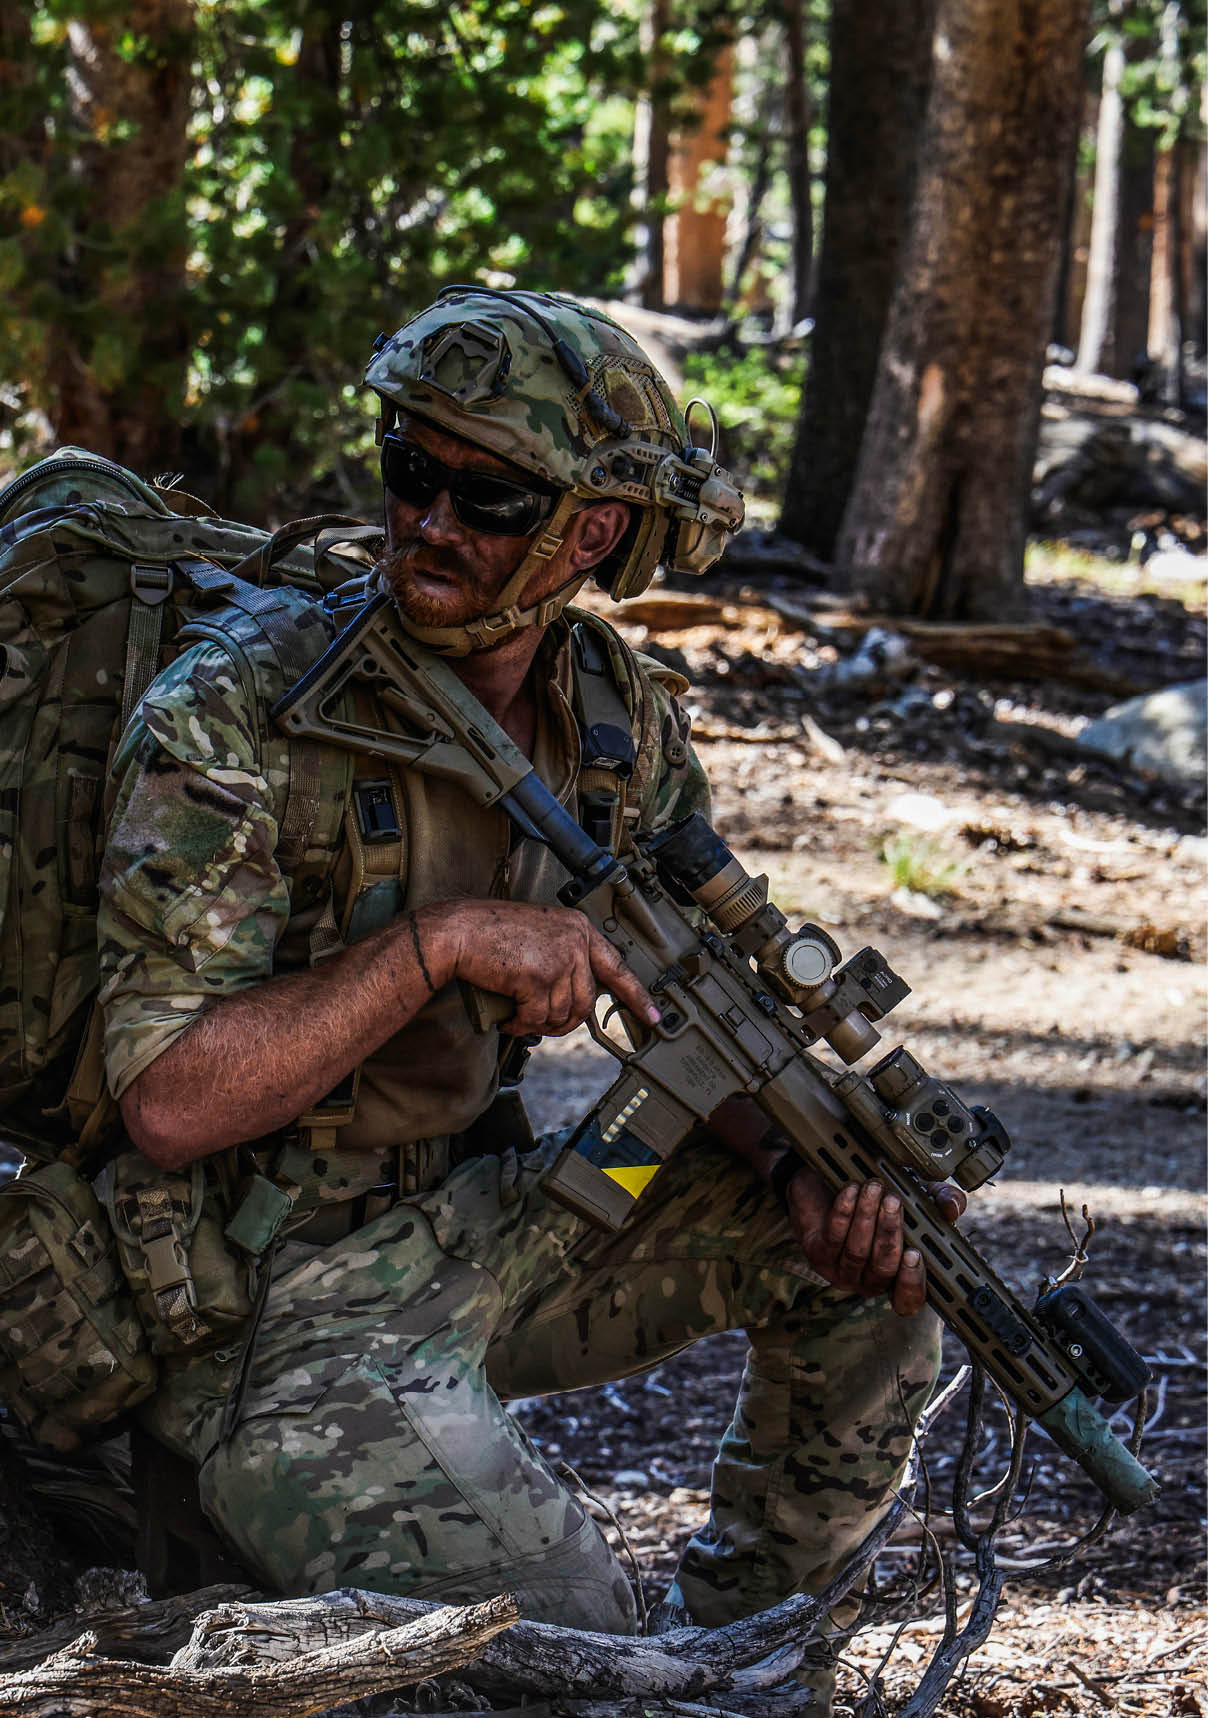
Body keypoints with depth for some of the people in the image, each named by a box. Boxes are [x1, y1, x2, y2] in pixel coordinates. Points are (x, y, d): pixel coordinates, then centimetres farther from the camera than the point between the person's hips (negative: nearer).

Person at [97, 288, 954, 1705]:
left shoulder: (622, 718, 0)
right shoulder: (230, 722, -20)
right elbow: (170, 1102, -24)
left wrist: (814, 1164, -11)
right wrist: (438, 943, -30)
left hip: (474, 1219, 7)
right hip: (277, 1313, -7)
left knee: (869, 1256, 2)